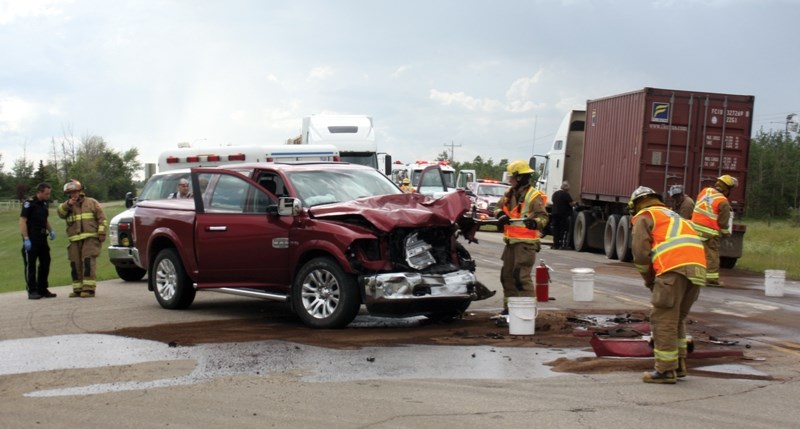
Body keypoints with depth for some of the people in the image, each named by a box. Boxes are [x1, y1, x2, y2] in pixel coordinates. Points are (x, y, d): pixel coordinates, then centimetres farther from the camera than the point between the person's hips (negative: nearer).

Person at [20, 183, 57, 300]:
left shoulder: (45, 204, 12)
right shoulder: (29, 203, -11)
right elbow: (22, 221, -15)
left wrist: (50, 231, 8)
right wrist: (26, 239, -20)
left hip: (42, 238, 8)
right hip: (31, 240, -8)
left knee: (45, 263, 11)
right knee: (30, 265, 0)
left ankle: (42, 289, 21)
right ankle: (32, 291, 5)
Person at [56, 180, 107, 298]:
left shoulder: (91, 202, 9)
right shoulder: (67, 205, 17)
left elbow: (101, 218, 4)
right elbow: (60, 213, -5)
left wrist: (101, 232, -7)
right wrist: (68, 205, -20)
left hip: (90, 238, -4)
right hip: (74, 240, 4)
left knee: (88, 261, -14)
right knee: (75, 264, 5)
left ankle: (89, 288, -16)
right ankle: (78, 289, 12)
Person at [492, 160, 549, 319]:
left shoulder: (533, 196, -12)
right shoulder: (510, 193, 12)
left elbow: (543, 216, -17)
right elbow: (499, 208, 19)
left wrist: (535, 222, -38)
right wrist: (501, 215, -3)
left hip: (526, 243, -9)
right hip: (511, 241, 9)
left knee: (522, 276, -14)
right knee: (507, 275, 15)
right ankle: (508, 308, 27)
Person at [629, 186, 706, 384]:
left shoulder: (643, 217, 13)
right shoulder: (674, 216, 36)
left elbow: (640, 251, 0)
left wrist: (648, 279, 14)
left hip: (675, 268, -7)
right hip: (697, 268, 8)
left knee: (663, 319, -2)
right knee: (678, 318, 19)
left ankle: (666, 370, -2)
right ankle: (679, 365, 23)